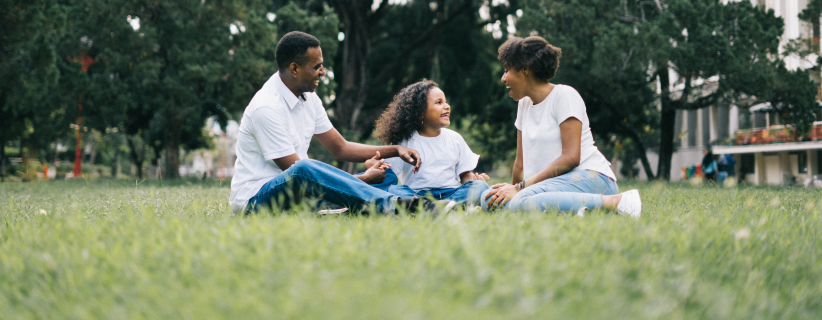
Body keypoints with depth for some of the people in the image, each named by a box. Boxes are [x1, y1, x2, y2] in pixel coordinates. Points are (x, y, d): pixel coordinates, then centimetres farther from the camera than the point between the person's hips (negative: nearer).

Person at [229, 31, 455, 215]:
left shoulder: (308, 98, 7)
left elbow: (341, 148, 15)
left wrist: (395, 150, 2)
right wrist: (362, 179, -18)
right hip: (255, 198, -9)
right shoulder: (266, 108, -21)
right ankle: (396, 206, -48)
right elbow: (296, 169, -23)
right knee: (302, 172, -42)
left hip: (297, 192, 9)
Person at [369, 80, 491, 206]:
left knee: (480, 186, -25)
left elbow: (465, 174, 16)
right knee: (392, 190, -32)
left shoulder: (454, 138, 17)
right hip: (416, 194, -2)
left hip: (450, 193, 2)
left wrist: (475, 180, -7)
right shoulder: (406, 140, 7)